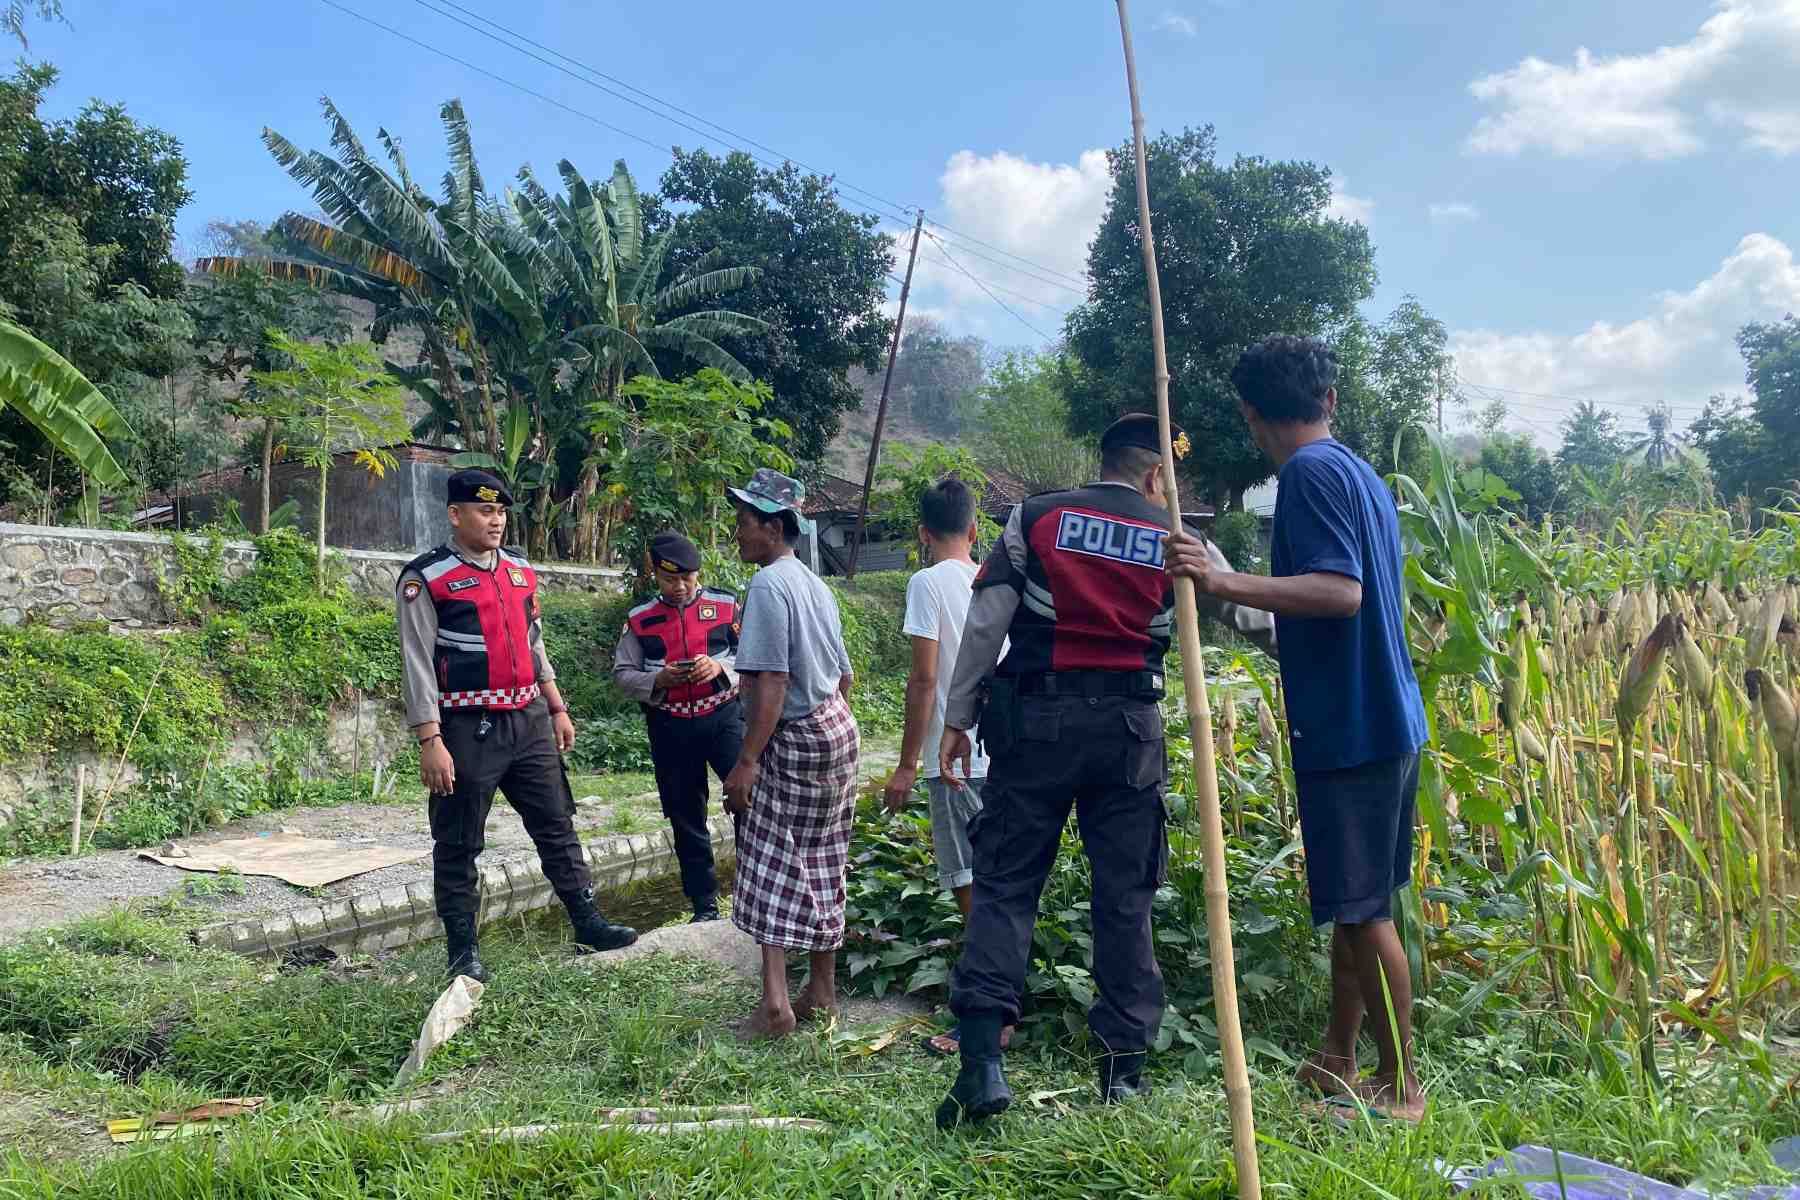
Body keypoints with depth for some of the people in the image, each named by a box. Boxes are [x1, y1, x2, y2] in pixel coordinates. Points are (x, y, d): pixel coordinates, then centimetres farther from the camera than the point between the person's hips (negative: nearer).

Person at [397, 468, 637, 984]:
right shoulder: (425, 580, -9)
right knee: (459, 843, 6)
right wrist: (430, 742, -16)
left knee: (556, 824, 11)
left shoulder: (520, 571, 10)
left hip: (530, 722, 6)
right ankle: (462, 947, 20)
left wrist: (557, 709, 16)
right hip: (468, 729, -6)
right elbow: (417, 665, -12)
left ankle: (587, 921, 21)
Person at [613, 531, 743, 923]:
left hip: (723, 716, -2)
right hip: (670, 726, 2)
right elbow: (622, 674, 5)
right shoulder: (640, 620, 4)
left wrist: (721, 666, -18)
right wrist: (658, 680, -14)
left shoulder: (726, 606, 0)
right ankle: (704, 904, 21)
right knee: (686, 818, 9)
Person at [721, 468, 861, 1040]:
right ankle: (821, 993, 21)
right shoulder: (814, 584, 13)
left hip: (796, 737, -9)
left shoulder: (768, 585, -15)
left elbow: (771, 680, -22)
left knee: (771, 864, -5)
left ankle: (776, 1004, -9)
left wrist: (748, 760, -21)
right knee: (819, 866, 13)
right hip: (838, 730, 9)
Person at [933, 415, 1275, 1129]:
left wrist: (956, 716, 3)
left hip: (1035, 720, -1)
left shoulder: (1034, 520, 3)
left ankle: (982, 1056, -7)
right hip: (1128, 729, 1)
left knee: (1004, 882, 3)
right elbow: (1248, 615, 15)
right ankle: (1124, 1063, 17)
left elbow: (985, 625, -2)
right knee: (1125, 895, 10)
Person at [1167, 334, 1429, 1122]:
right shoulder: (1362, 473, 14)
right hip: (1383, 719, 10)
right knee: (1353, 905, 16)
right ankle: (1337, 1062, 28)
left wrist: (1225, 583, -32)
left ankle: (1400, 1087, 12)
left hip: (1348, 726, -10)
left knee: (1362, 911, 0)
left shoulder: (1310, 473, -14)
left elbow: (1341, 591, -25)